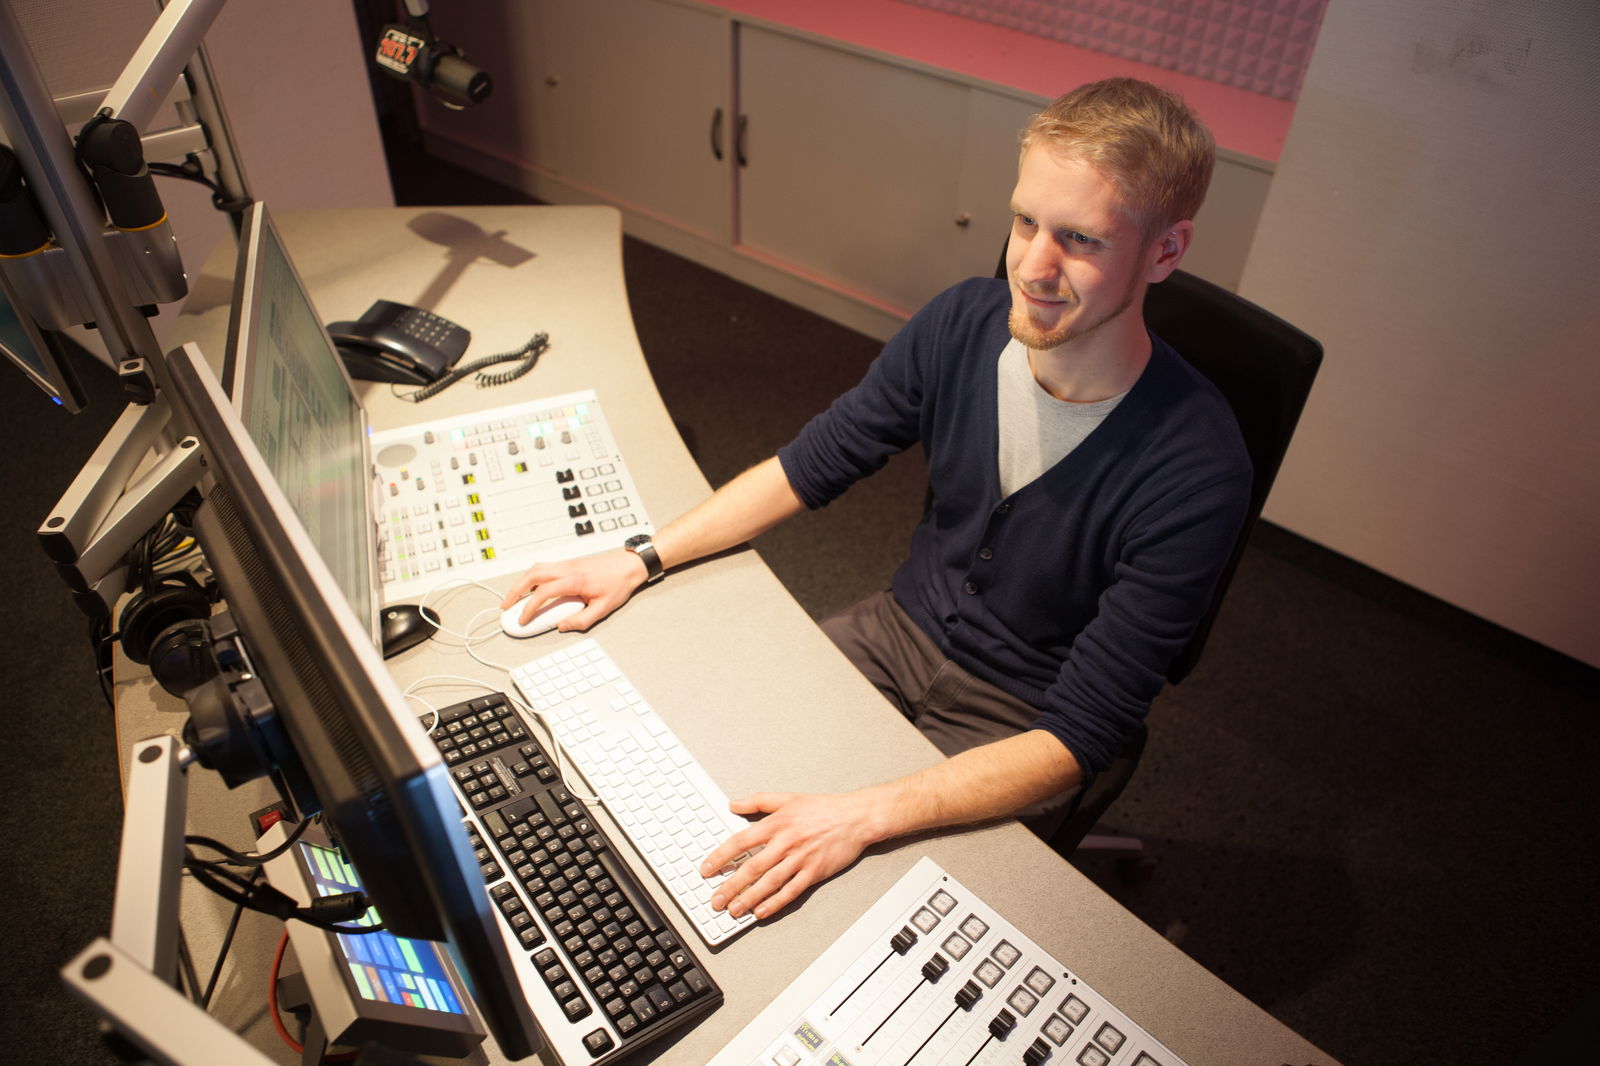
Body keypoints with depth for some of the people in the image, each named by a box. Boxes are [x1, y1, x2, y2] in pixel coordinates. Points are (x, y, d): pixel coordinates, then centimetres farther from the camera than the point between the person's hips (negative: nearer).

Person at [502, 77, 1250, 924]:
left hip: (1012, 735, -4)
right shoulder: (966, 322, -13)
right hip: (901, 631, 5)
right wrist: (642, 559, -6)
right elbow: (814, 464, -1)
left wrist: (863, 816, -37)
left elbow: (1079, 740, -26)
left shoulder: (1193, 477, -29)